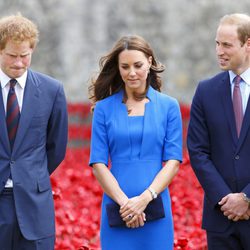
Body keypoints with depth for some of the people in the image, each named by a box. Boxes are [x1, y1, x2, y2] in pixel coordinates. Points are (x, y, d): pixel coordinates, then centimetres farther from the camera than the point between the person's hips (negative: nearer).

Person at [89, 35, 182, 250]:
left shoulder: (168, 106, 5)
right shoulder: (104, 108, 5)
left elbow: (173, 160, 0)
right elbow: (98, 162, 0)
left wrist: (145, 198, -13)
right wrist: (124, 202, -12)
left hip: (155, 207, 0)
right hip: (117, 208, 0)